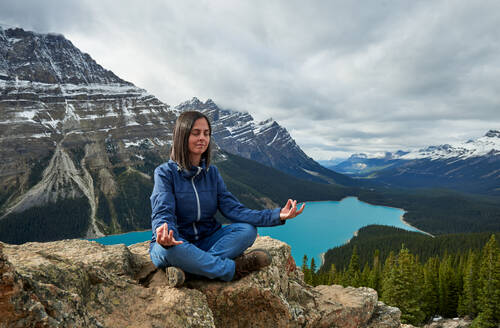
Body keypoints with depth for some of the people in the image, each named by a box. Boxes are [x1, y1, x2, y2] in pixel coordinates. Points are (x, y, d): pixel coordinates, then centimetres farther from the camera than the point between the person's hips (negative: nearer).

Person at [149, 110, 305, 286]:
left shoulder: (212, 172, 4)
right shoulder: (165, 172, -9)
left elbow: (233, 209, -6)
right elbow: (162, 213, -22)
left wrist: (277, 215, -20)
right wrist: (164, 233, -49)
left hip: (205, 241, 4)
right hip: (174, 242, -4)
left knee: (247, 230, -18)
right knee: (171, 249, -39)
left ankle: (184, 267, -29)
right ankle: (233, 269, -20)